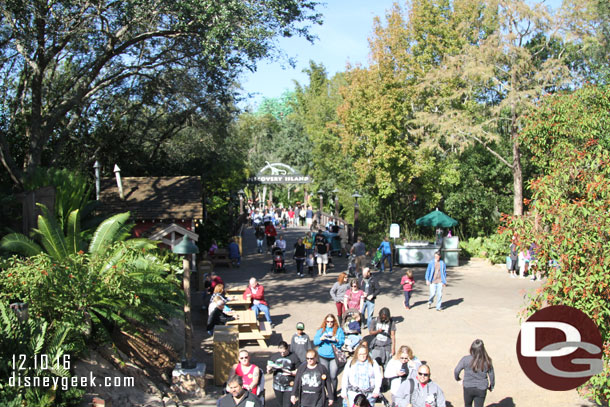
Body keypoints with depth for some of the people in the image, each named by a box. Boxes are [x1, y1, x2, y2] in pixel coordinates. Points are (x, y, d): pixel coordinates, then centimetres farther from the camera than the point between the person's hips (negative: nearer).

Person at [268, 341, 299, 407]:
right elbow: (269, 372, 6)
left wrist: (291, 373, -22)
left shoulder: (294, 357, -8)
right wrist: (269, 369, -17)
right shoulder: (274, 356, 1)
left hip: (289, 387, -4)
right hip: (277, 387, 4)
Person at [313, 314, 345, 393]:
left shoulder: (339, 330, 3)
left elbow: (342, 342, -5)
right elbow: (315, 342, 0)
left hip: (334, 356, -2)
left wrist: (336, 340, -24)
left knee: (333, 376, -4)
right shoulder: (321, 330, 6)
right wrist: (321, 338, -18)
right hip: (323, 356, 2)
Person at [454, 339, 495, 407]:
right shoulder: (487, 361, -13)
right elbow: (491, 376, -2)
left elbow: (456, 371, -11)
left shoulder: (466, 359, -17)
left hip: (468, 388, 0)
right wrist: (491, 386, 17)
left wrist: (457, 379, 11)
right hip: (481, 390, 0)